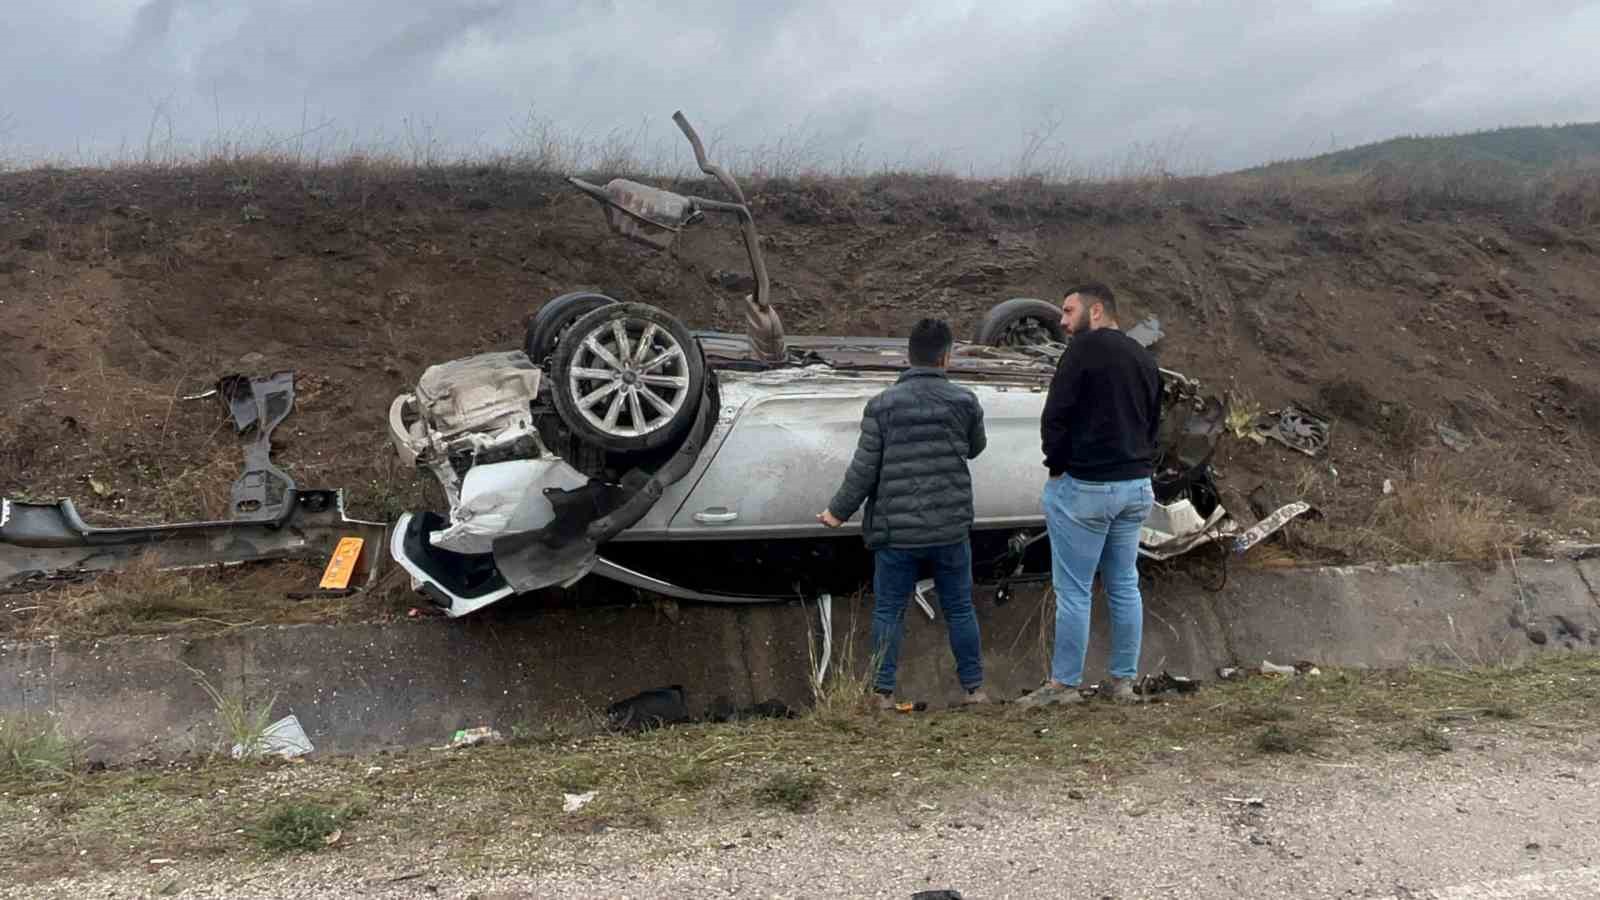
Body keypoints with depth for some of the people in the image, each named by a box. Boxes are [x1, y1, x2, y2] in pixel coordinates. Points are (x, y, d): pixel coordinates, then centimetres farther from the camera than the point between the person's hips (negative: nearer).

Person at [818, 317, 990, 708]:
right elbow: (976, 447, 15)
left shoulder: (882, 404, -7)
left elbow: (864, 469, -7)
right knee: (960, 609, 14)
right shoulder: (964, 401, -3)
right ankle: (974, 687, 21)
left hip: (897, 531, -1)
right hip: (950, 529, 2)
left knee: (888, 612, 8)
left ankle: (884, 692, 11)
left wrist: (839, 511, 5)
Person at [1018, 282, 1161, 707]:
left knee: (1073, 590, -1)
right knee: (1124, 586, 13)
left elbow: (1055, 416, -14)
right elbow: (1153, 423, 19)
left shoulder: (1085, 347, -11)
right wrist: (1137, 465, 14)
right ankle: (1123, 681, 19)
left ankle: (1064, 683, 5)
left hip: (1086, 486, -8)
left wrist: (1057, 467, -2)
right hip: (1136, 486, 8)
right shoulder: (1144, 358, 14)